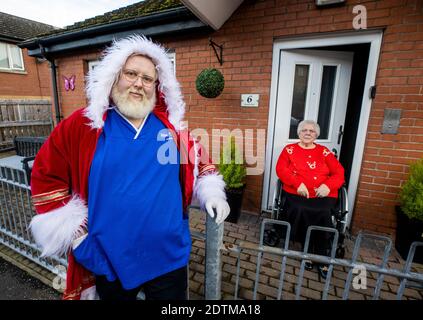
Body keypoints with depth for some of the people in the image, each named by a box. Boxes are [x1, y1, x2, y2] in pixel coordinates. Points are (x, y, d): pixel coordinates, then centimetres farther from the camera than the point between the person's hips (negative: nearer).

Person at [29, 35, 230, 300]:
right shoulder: (83, 124, -7)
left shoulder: (172, 124, -2)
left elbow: (199, 160, 9)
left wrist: (212, 194, -4)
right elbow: (46, 176, -1)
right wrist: (71, 231, -4)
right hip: (108, 262, 0)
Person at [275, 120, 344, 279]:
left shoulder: (324, 151, 16)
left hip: (322, 194, 1)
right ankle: (308, 250, -4)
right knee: (300, 211, -29)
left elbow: (339, 173, 8)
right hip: (297, 193, 0)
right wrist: (298, 184, -16)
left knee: (323, 214, -26)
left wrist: (328, 185, -13)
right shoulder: (289, 149, 12)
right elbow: (281, 169, -1)